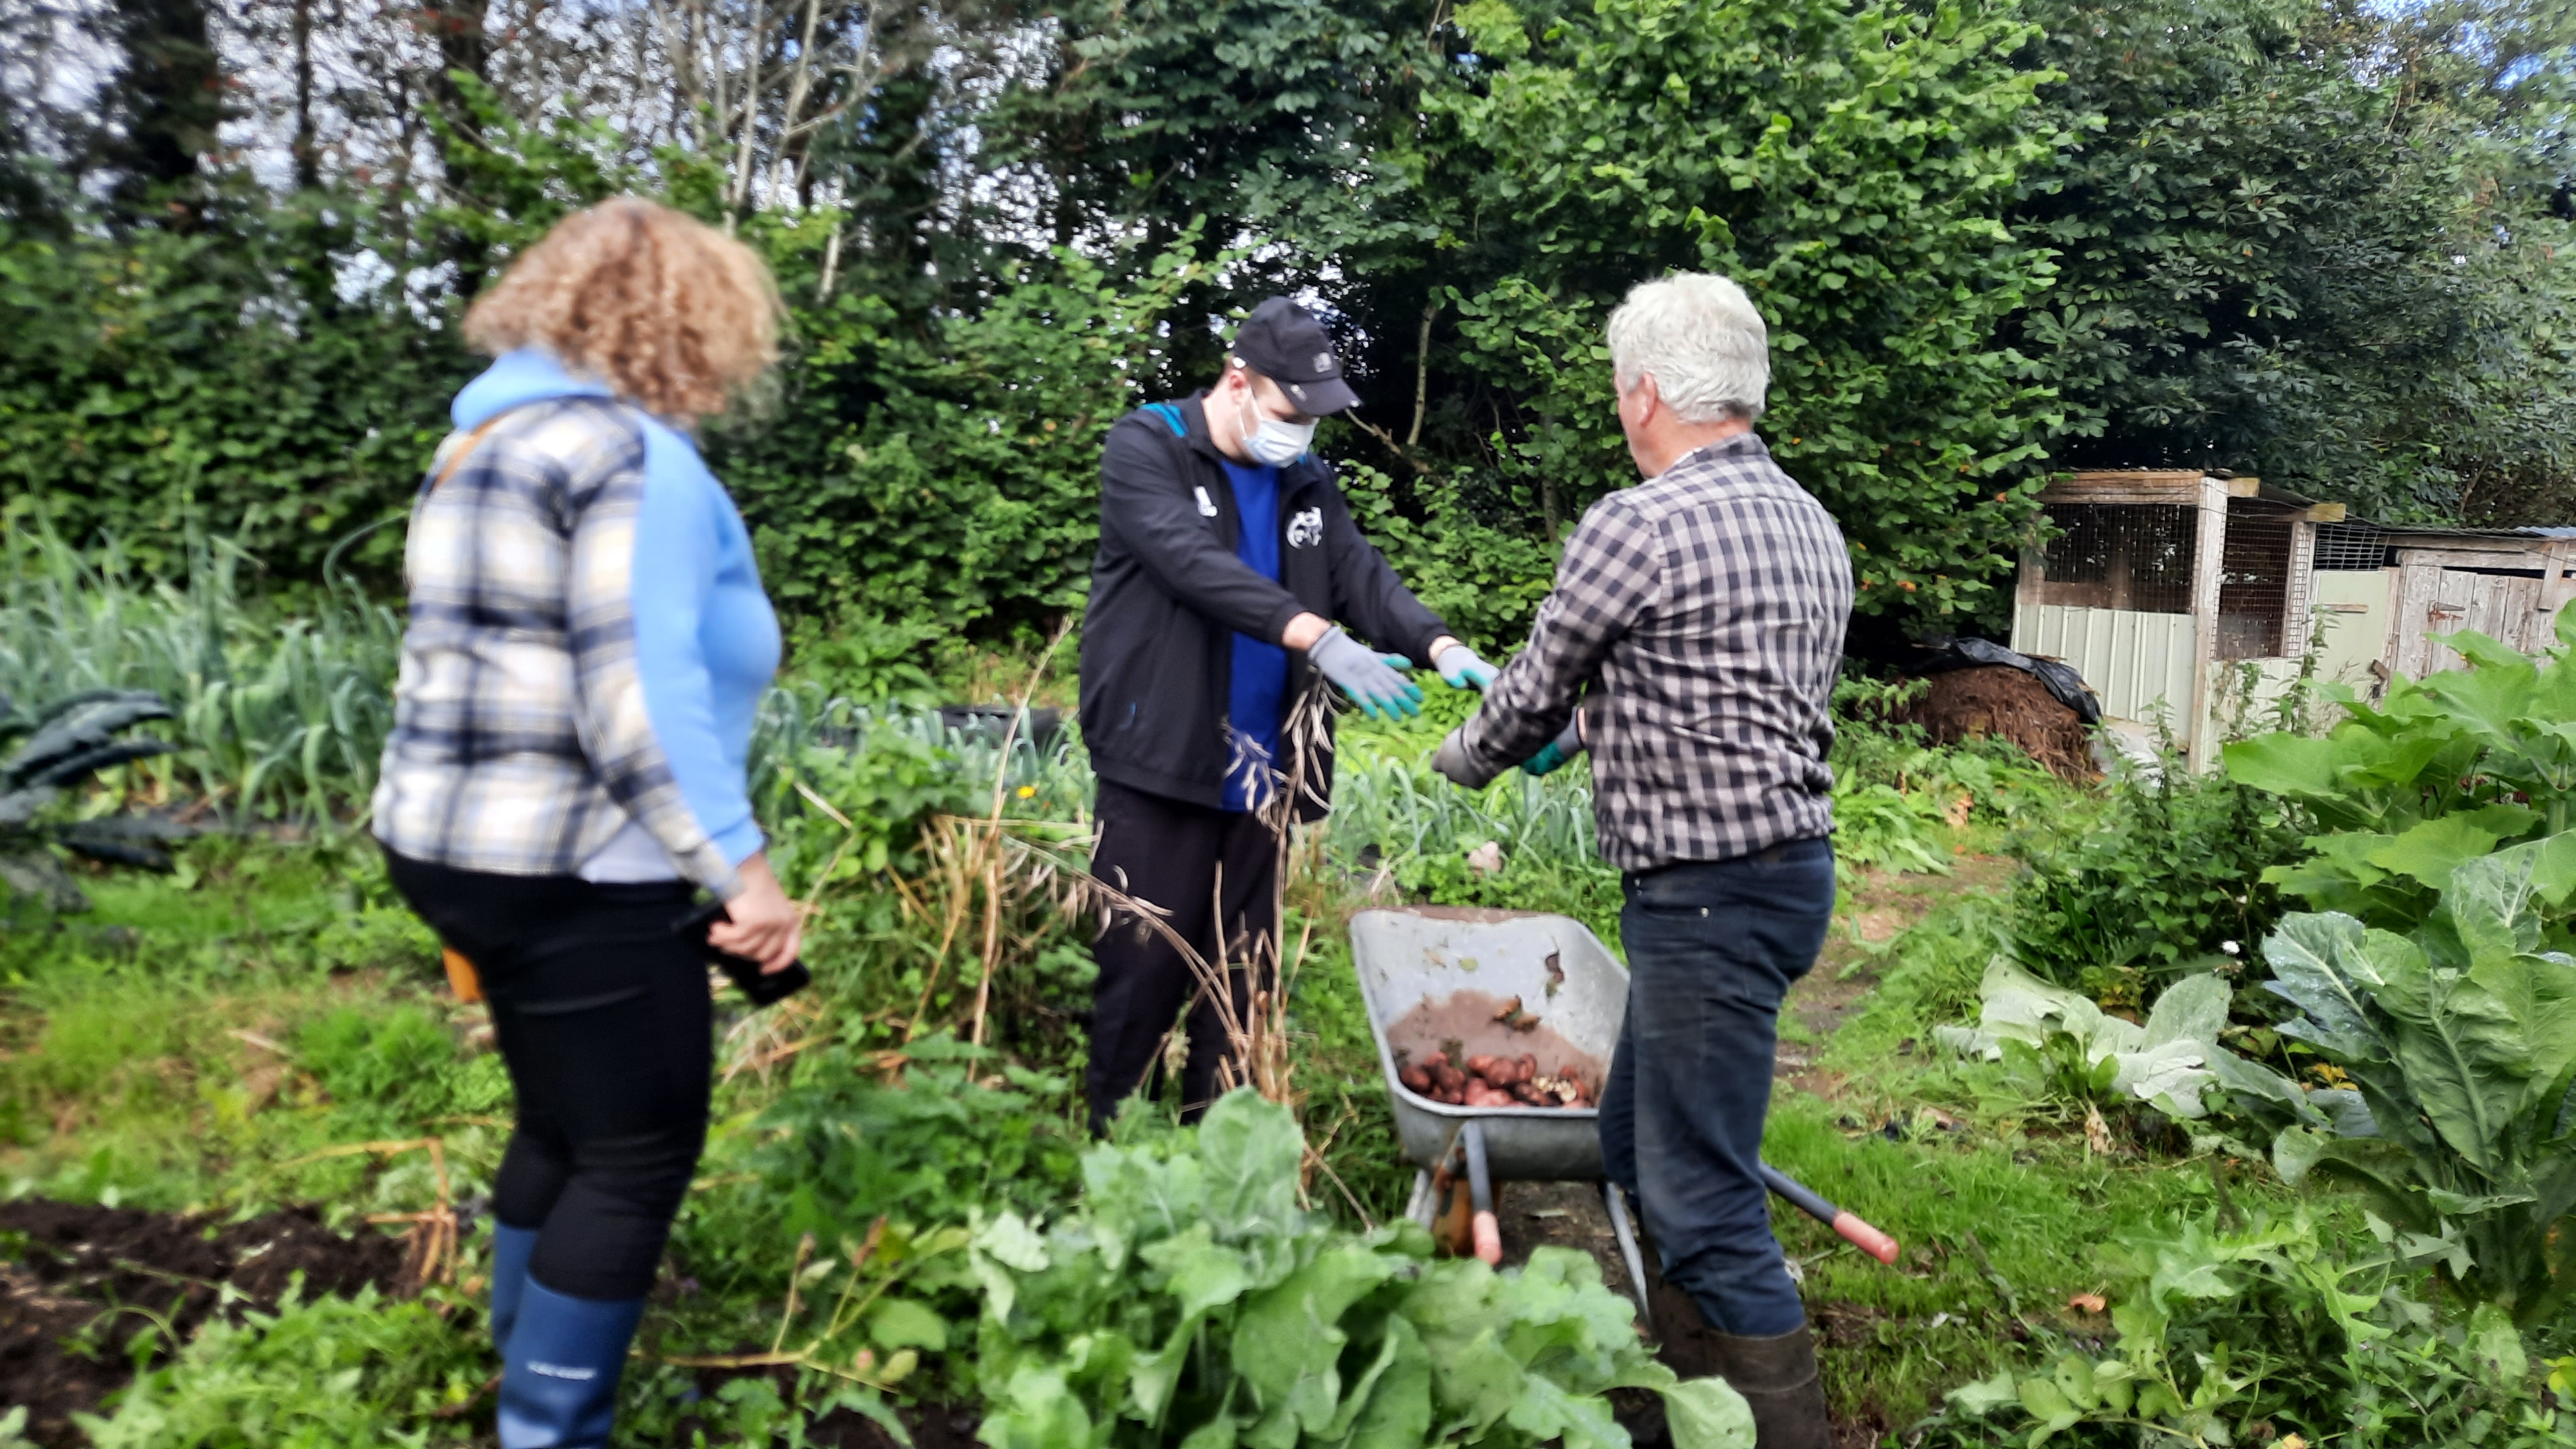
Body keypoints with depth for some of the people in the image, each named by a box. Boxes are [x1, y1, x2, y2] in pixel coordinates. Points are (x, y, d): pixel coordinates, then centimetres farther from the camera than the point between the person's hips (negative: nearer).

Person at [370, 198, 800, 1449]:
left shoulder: (483, 440, 15)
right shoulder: (638, 456, -15)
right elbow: (638, 698, -22)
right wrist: (740, 866, -19)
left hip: (452, 843, 10)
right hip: (575, 875, -10)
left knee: (564, 1128, 21)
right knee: (639, 1156, 2)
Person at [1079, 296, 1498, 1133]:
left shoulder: (1307, 480, 13)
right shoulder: (1146, 450, -5)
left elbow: (1362, 574, 1)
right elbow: (1195, 562, -22)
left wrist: (1442, 647, -19)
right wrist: (1319, 639, -35)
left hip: (1258, 780, 6)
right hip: (1159, 772, -5)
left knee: (1243, 985, 11)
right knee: (1142, 975, -2)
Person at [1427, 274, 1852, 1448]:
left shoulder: (1639, 524, -16)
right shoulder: (1811, 524, 11)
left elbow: (1532, 691, -4)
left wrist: (1468, 758, 17)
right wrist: (1588, 730, 28)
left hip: (1709, 897, -10)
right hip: (1787, 860, 10)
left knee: (1701, 1196, -2)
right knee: (1636, 1144, 20)